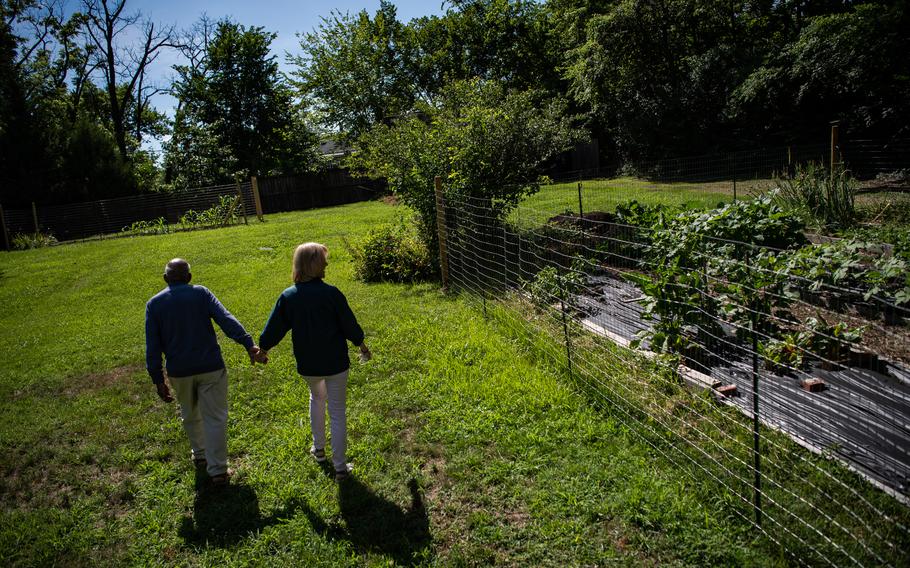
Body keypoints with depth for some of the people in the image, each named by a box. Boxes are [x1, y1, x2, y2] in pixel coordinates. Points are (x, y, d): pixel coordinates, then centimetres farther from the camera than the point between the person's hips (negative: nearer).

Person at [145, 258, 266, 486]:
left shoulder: (154, 304, 1)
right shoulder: (201, 293, -4)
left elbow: (152, 346, -1)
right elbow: (226, 319, -19)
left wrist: (158, 380, 2)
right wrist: (249, 344, -27)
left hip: (179, 372, 3)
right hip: (210, 367, -2)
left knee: (190, 416, 24)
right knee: (215, 418, 4)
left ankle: (200, 455, 41)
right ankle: (218, 470, 6)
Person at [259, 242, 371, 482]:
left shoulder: (288, 296, -8)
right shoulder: (331, 293, -18)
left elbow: (274, 327, 2)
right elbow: (349, 323, -9)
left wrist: (263, 348, 22)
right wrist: (361, 344, 10)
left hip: (307, 365, 4)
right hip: (336, 363, -3)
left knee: (317, 397, 33)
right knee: (337, 413, 8)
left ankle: (319, 448, 41)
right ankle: (340, 467, 14)